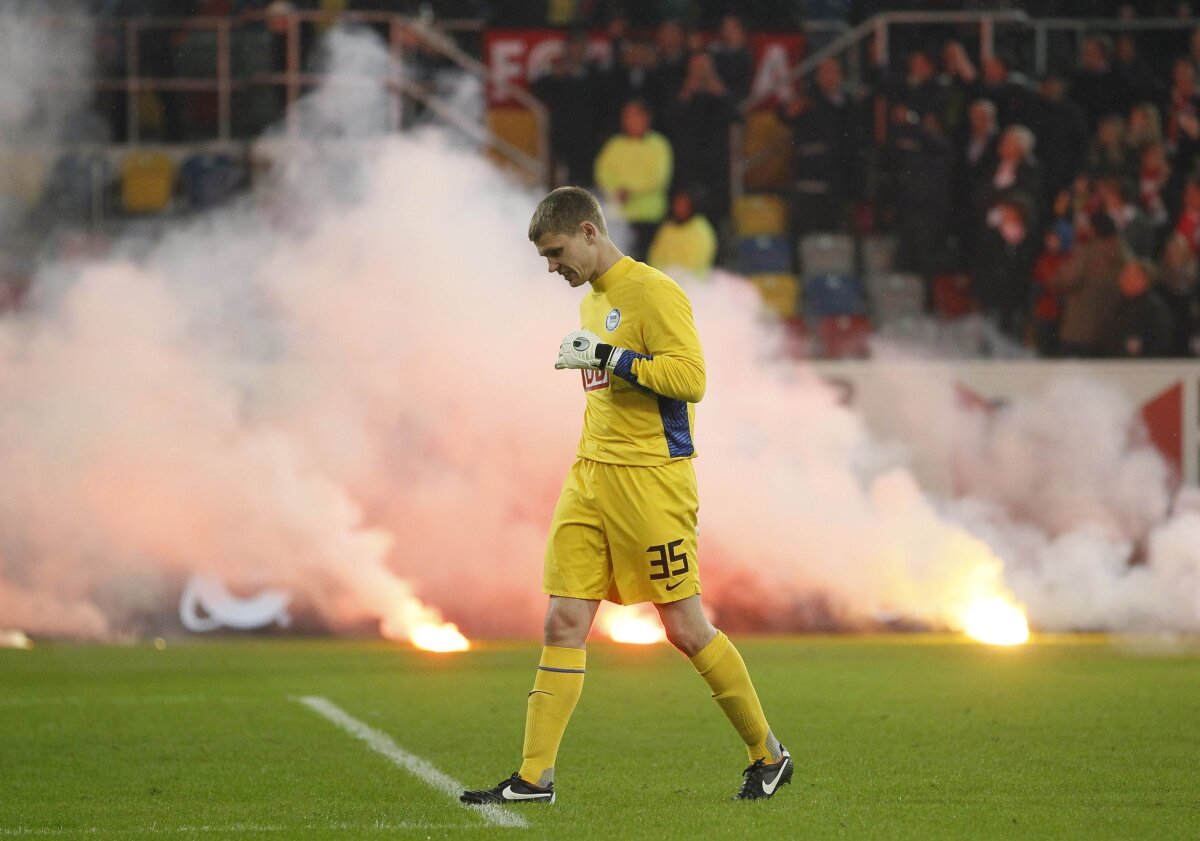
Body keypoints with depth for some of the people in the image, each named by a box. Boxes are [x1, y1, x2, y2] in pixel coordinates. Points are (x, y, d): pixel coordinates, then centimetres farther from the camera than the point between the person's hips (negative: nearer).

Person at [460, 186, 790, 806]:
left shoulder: (652, 292, -10)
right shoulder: (591, 300, 18)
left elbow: (691, 376, -19)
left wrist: (608, 357, -19)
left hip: (651, 476, -8)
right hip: (590, 476, 8)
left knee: (685, 627, -3)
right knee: (563, 622, 0)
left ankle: (769, 756, 12)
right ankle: (534, 778, -1)